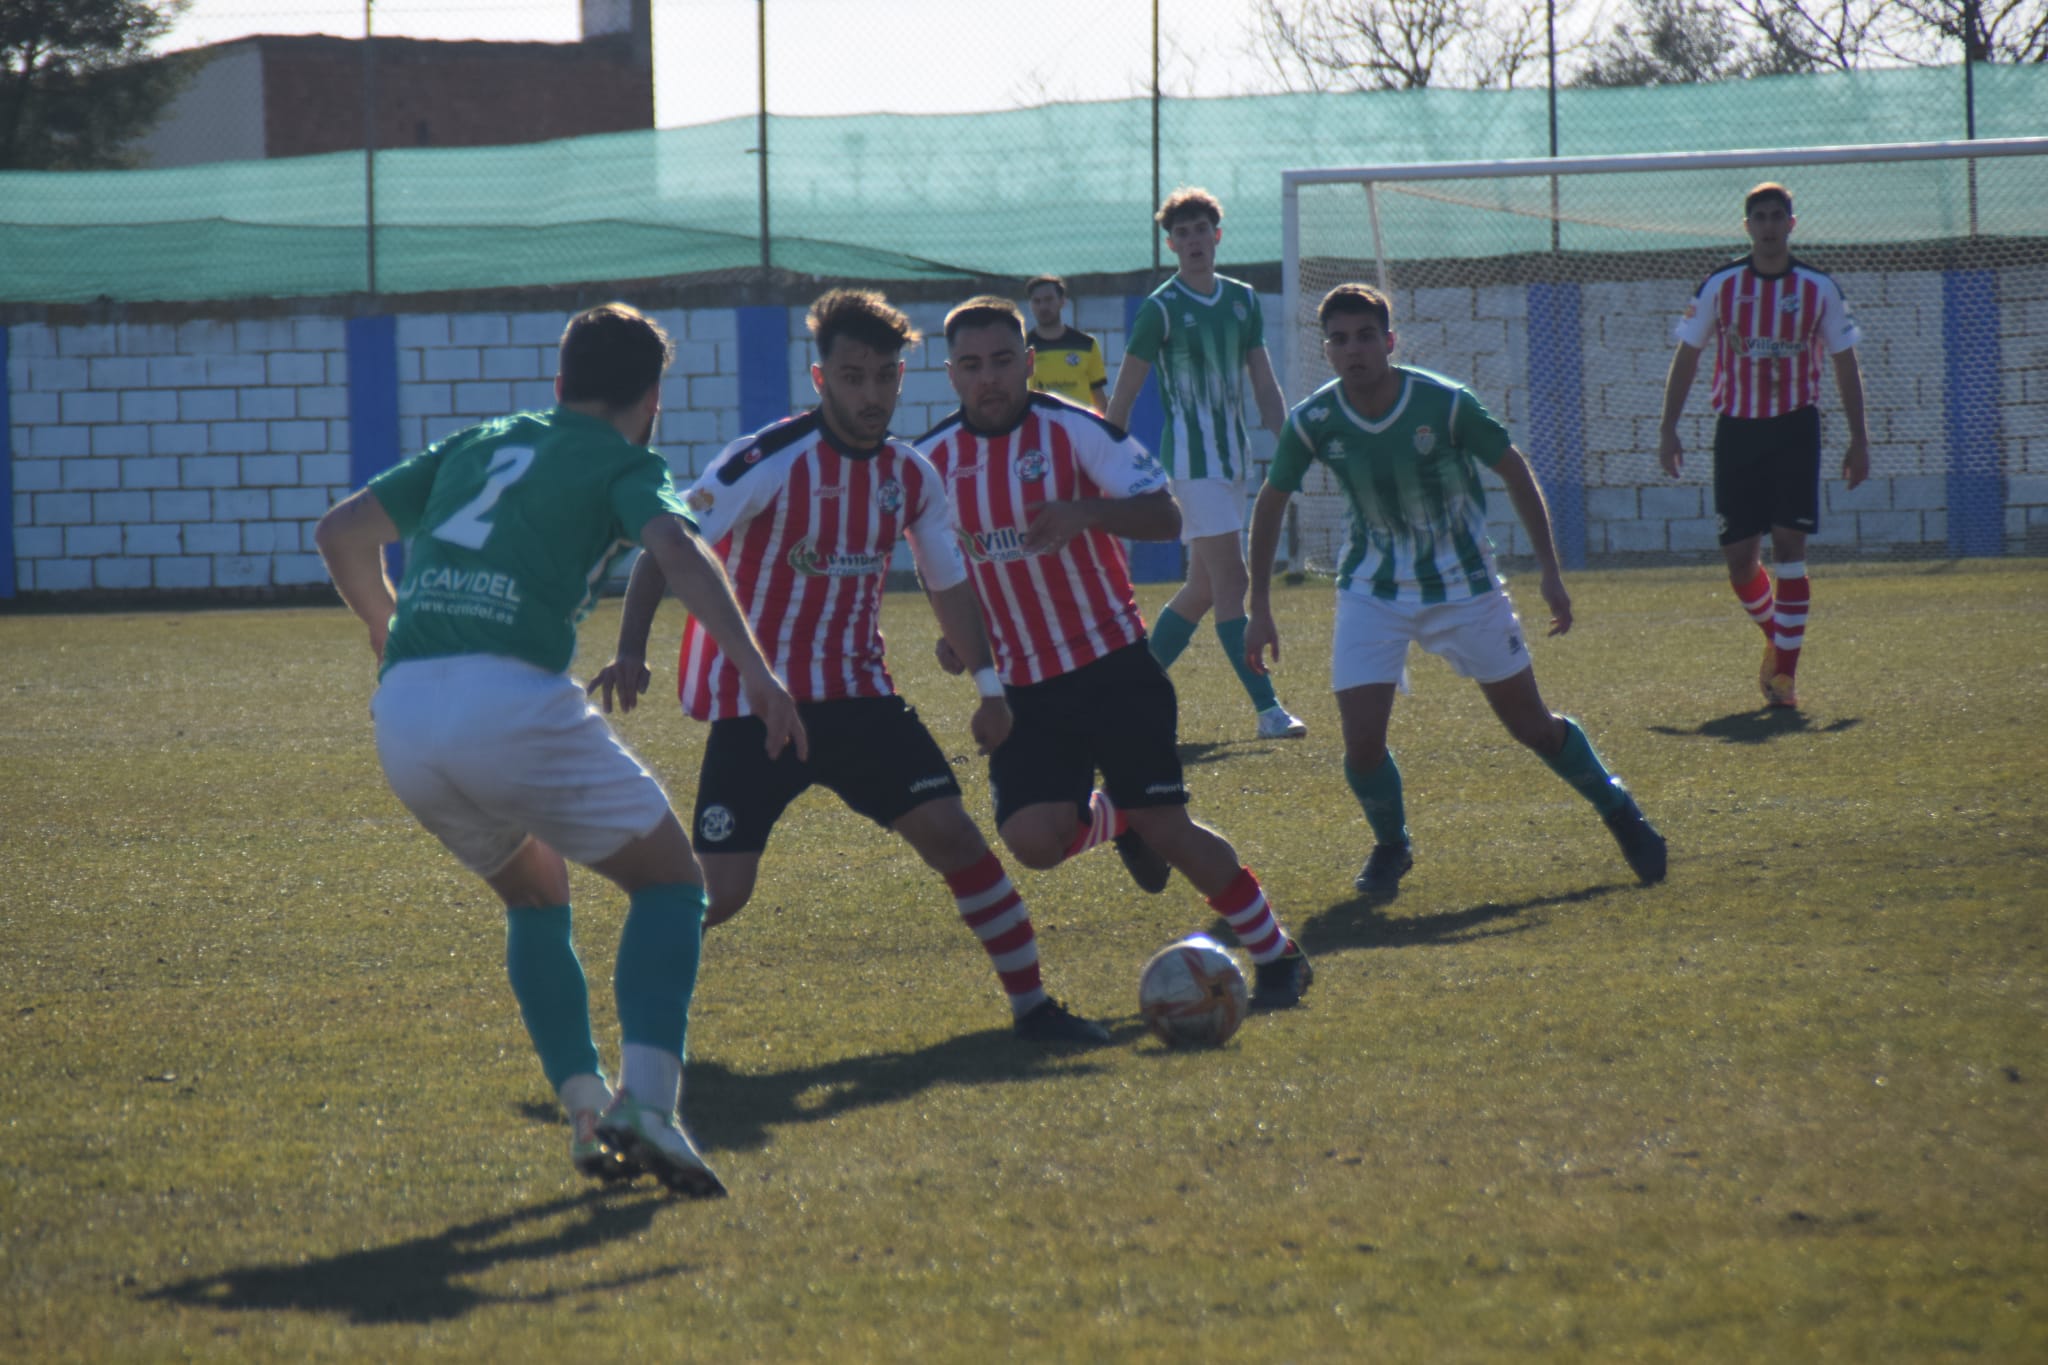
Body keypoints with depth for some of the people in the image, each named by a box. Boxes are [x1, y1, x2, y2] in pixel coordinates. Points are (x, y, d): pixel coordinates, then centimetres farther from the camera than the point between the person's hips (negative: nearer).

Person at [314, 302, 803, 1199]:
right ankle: (645, 1100, -10)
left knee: (535, 896, 28)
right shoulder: (623, 463, 11)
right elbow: (678, 551, -11)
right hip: (510, 699, -6)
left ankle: (585, 1108, 14)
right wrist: (754, 667, -20)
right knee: (669, 880, 10)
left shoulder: (479, 445, 28)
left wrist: (389, 631, 45)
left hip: (400, 716, 6)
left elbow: (340, 533, 30)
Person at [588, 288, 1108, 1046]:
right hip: (754, 702, -5)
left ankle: (1032, 1004, 2)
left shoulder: (911, 477, 2)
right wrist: (631, 652, -33)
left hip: (857, 692, 5)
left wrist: (989, 685, 10)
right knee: (722, 891, -12)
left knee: (951, 832, -9)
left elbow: (948, 583, 17)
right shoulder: (768, 462, -17)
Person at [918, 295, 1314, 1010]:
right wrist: (953, 627, 0)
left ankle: (1276, 954, 13)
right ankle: (1113, 819, 21)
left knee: (1164, 827, -7)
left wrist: (1085, 512, -33)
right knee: (1033, 838, -16)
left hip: (1112, 665, -3)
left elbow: (1165, 516, -15)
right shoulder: (933, 459, 2)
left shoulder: (1075, 430, -10)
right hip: (1022, 683, 3)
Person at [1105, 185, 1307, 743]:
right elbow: (1122, 396, -5)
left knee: (1203, 588, 11)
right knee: (1231, 581, -13)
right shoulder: (1161, 309, -8)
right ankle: (1268, 709, -16)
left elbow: (1265, 387, 12)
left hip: (1233, 458, 7)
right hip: (1192, 461, -7)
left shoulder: (1243, 300, 10)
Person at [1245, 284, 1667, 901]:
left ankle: (1619, 811, 31)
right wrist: (1260, 610, 1)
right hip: (1372, 593, 1)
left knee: (1529, 722, 6)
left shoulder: (1446, 404, -21)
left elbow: (1515, 472, -6)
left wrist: (1549, 570, -8)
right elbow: (1270, 503, 1)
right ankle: (1391, 846, 16)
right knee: (1361, 738, -12)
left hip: (1464, 586, -1)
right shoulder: (1313, 421, -15)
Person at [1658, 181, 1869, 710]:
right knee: (1739, 561, 0)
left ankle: (1785, 669, -5)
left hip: (1795, 428, -1)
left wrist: (1859, 439, 3)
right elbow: (1687, 356, 8)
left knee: (1789, 546, -11)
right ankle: (1777, 637, 29)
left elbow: (1845, 365, 7)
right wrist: (1668, 429, 2)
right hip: (1736, 428, 1)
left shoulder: (1819, 289, 0)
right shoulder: (1720, 285, 1)